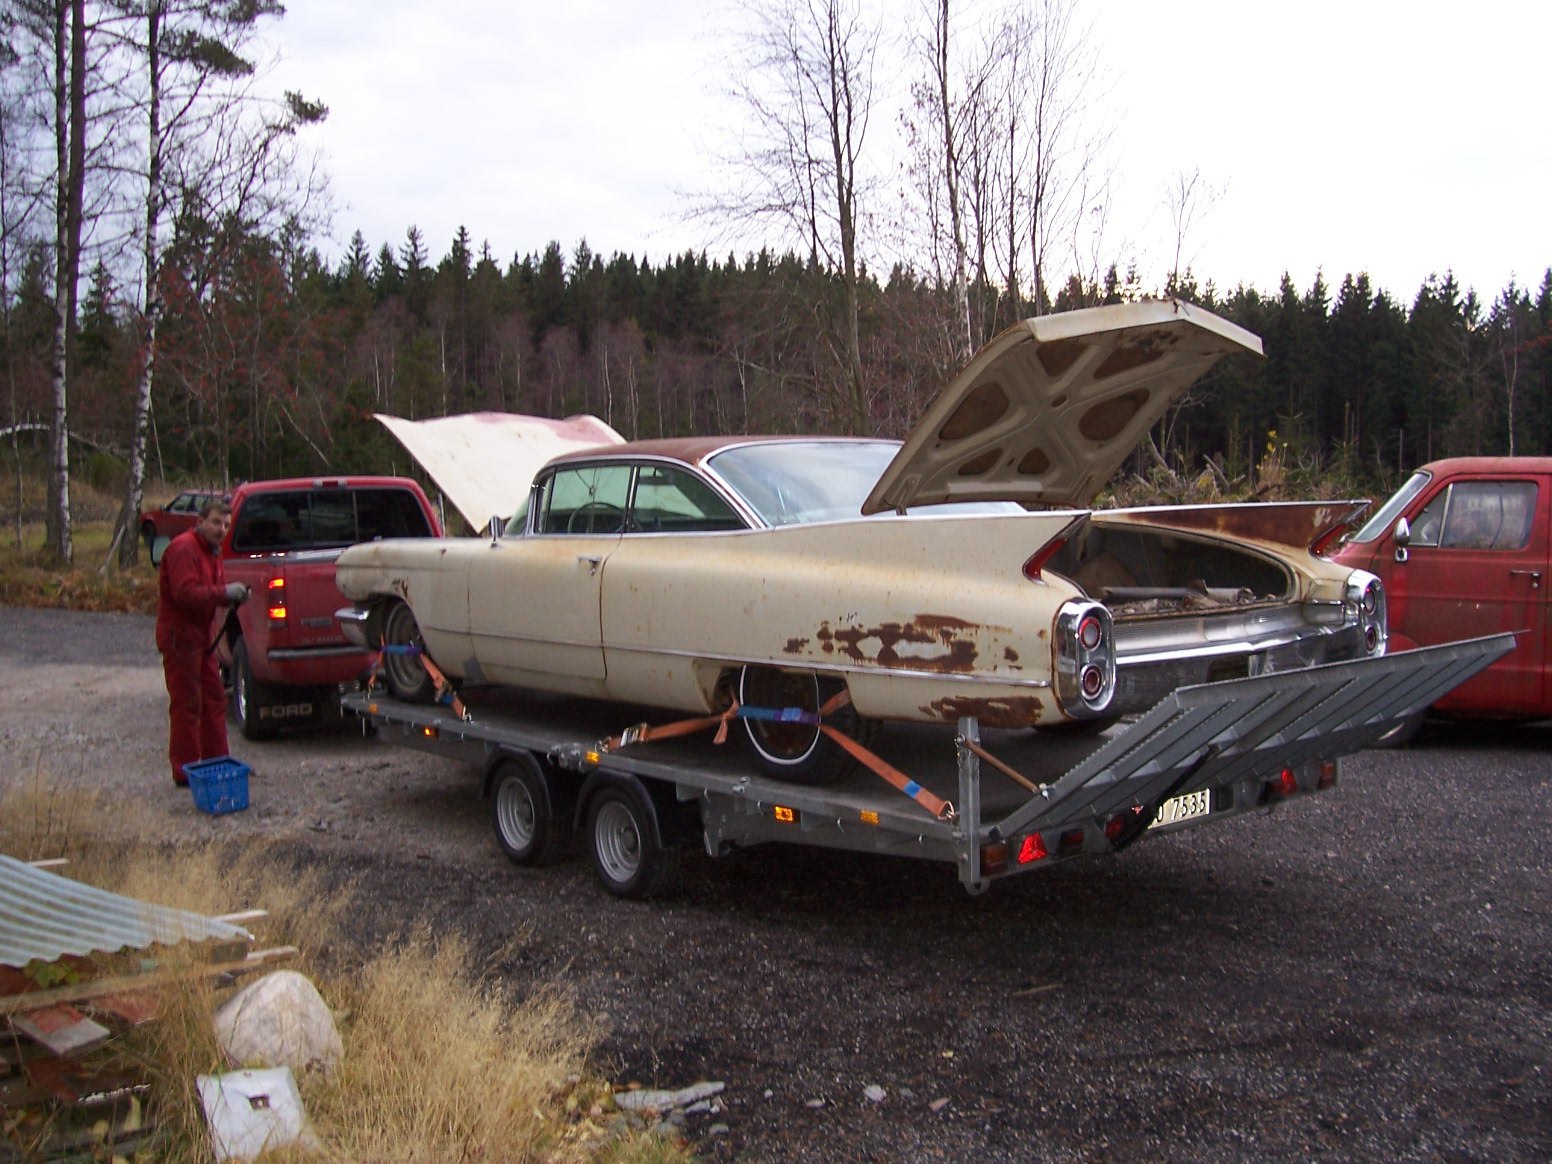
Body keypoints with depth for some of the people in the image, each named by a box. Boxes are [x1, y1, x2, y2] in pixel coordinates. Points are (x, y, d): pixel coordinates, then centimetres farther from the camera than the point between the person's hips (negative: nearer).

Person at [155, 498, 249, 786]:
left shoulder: (212, 551, 16)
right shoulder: (183, 549, -16)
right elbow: (185, 592, -27)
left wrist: (235, 594, -5)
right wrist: (225, 593, -30)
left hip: (201, 637, 10)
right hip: (180, 636, -10)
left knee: (214, 700, 14)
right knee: (186, 705, -6)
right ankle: (185, 771, 0)